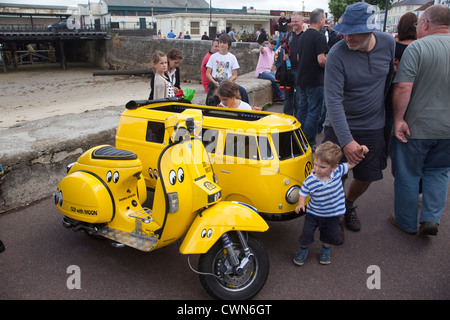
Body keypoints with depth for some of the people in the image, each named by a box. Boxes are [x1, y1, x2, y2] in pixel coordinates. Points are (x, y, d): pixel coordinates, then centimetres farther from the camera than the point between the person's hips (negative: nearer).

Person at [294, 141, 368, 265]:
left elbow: (351, 164, -4)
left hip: (332, 215, 2)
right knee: (306, 233, 4)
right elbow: (303, 193, -11)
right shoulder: (309, 181, -26)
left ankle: (325, 250, 48)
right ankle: (303, 250, 34)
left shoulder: (337, 171, -19)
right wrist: (301, 204, -29)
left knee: (329, 235, 19)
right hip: (313, 213, -2)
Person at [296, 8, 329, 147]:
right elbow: (321, 60, -23)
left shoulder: (304, 35, 12)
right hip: (314, 81, -9)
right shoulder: (319, 36, -15)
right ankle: (308, 144, 2)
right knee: (314, 113, -2)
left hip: (302, 80, 9)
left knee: (302, 109, 17)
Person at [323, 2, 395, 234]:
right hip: (339, 127, -3)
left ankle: (349, 206, 41)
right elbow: (333, 100, -25)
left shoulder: (388, 43, -6)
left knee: (366, 177, 11)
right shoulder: (336, 54, -20)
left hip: (373, 127, 4)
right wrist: (346, 140, -32)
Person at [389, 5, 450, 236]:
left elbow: (403, 87, -22)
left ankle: (407, 223, 25)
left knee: (408, 175, 11)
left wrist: (398, 119, -15)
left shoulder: (417, 47, -13)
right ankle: (431, 218, 14)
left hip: (416, 127, -5)